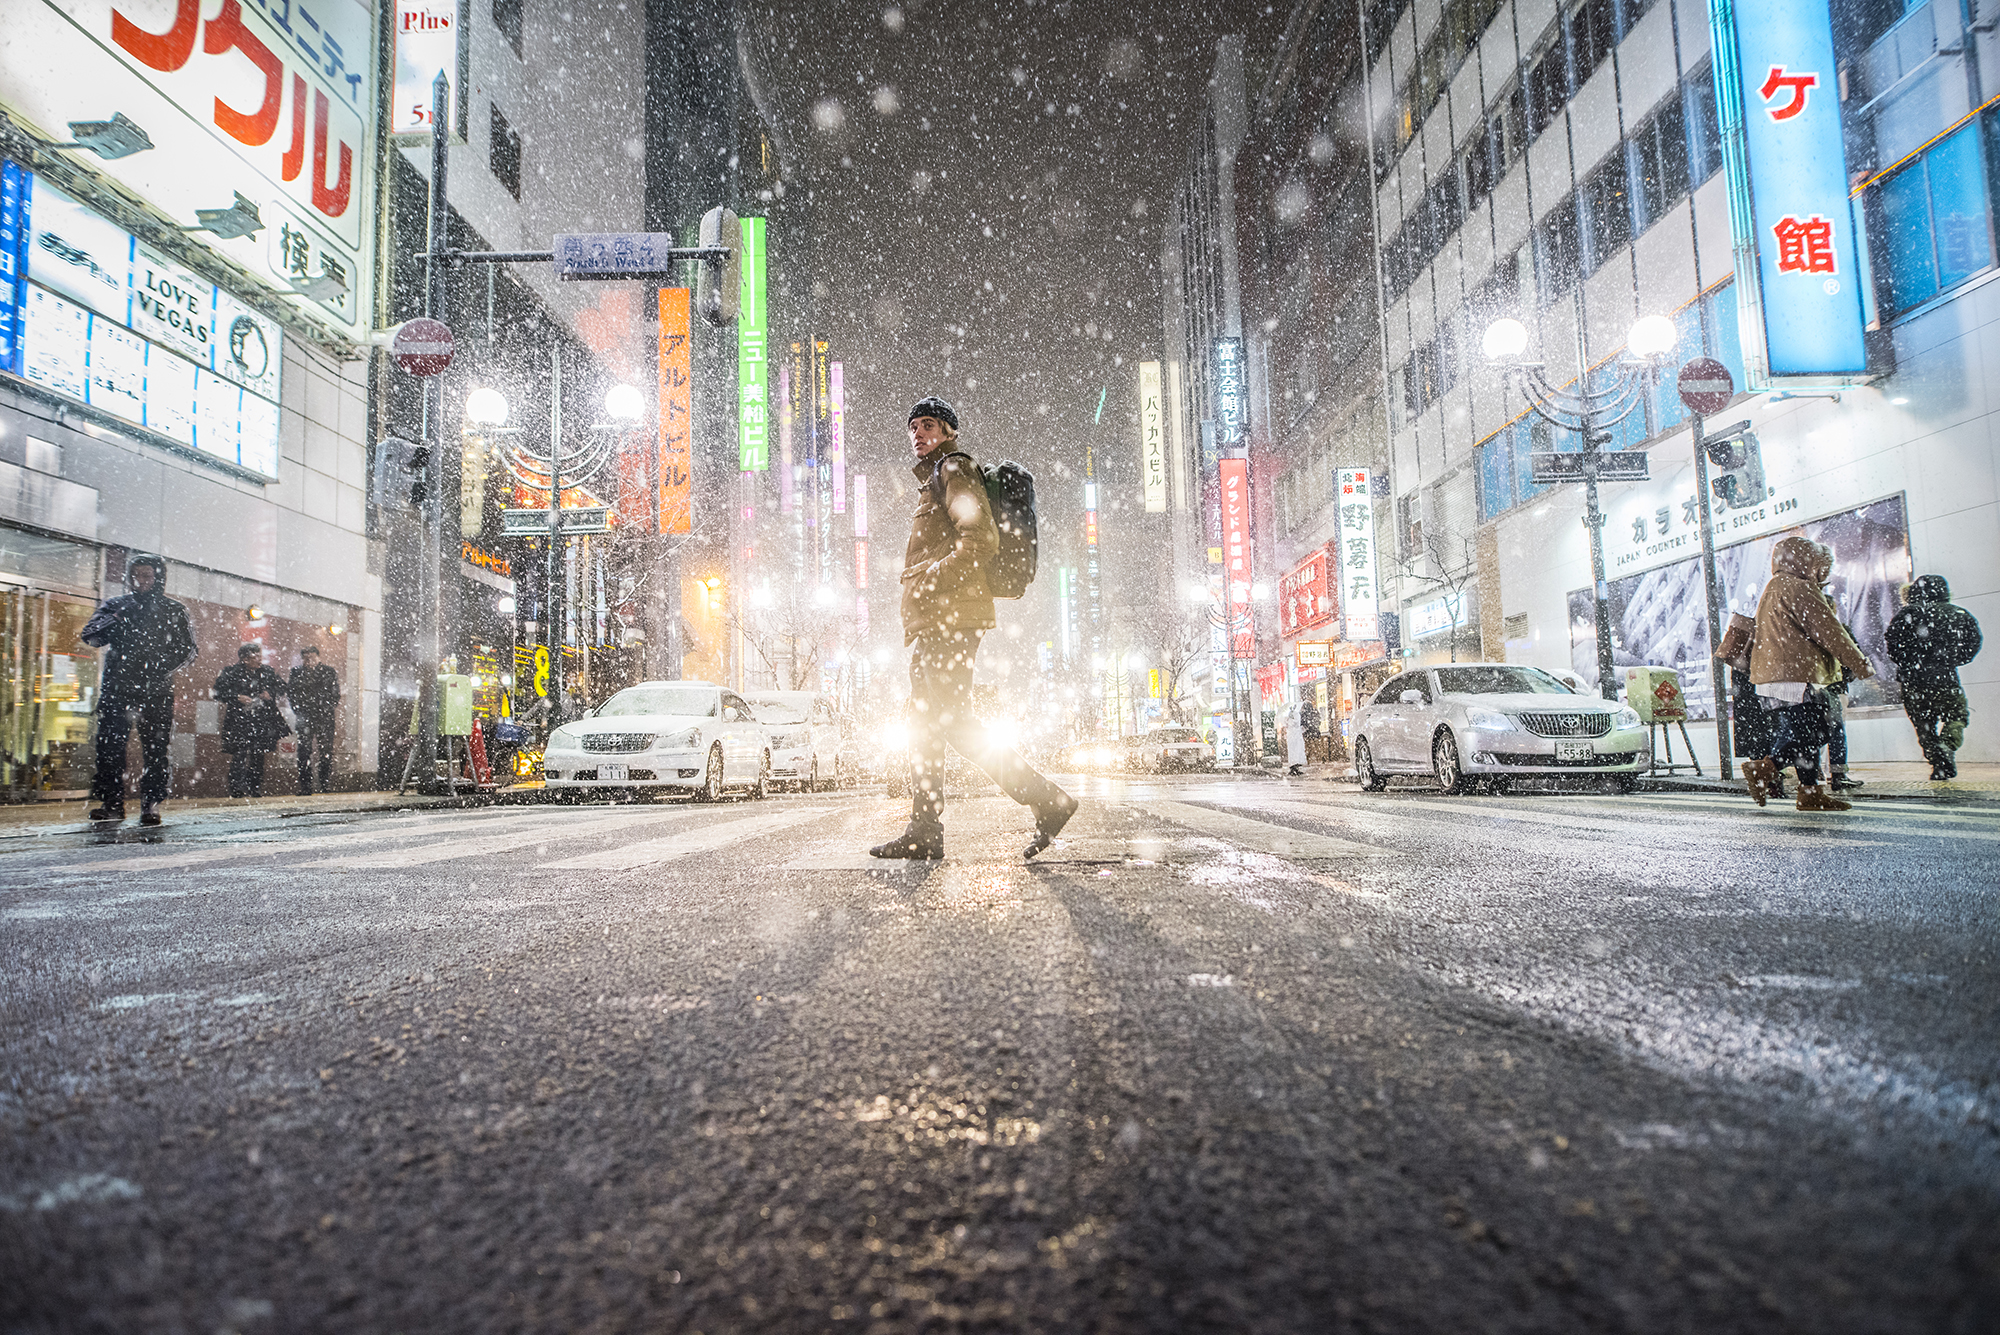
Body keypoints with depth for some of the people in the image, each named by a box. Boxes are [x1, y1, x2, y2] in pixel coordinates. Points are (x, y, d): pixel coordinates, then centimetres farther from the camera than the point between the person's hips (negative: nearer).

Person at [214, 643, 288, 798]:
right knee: (239, 754, -9)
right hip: (239, 720, -4)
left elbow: (281, 687, 17)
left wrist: (270, 693, -2)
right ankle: (236, 790, -4)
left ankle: (255, 789, 18)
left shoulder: (268, 672, 6)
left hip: (262, 720, 4)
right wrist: (236, 698, -15)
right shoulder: (231, 672, -4)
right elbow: (219, 691, -2)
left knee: (258, 755, 9)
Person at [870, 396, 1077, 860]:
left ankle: (1046, 799, -12)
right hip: (931, 620, 10)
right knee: (924, 721, 6)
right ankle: (925, 831, 8)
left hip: (951, 616, -10)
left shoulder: (955, 469, -1)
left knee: (951, 719, -15)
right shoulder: (932, 479, 28)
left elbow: (982, 539, -16)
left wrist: (932, 579, -19)